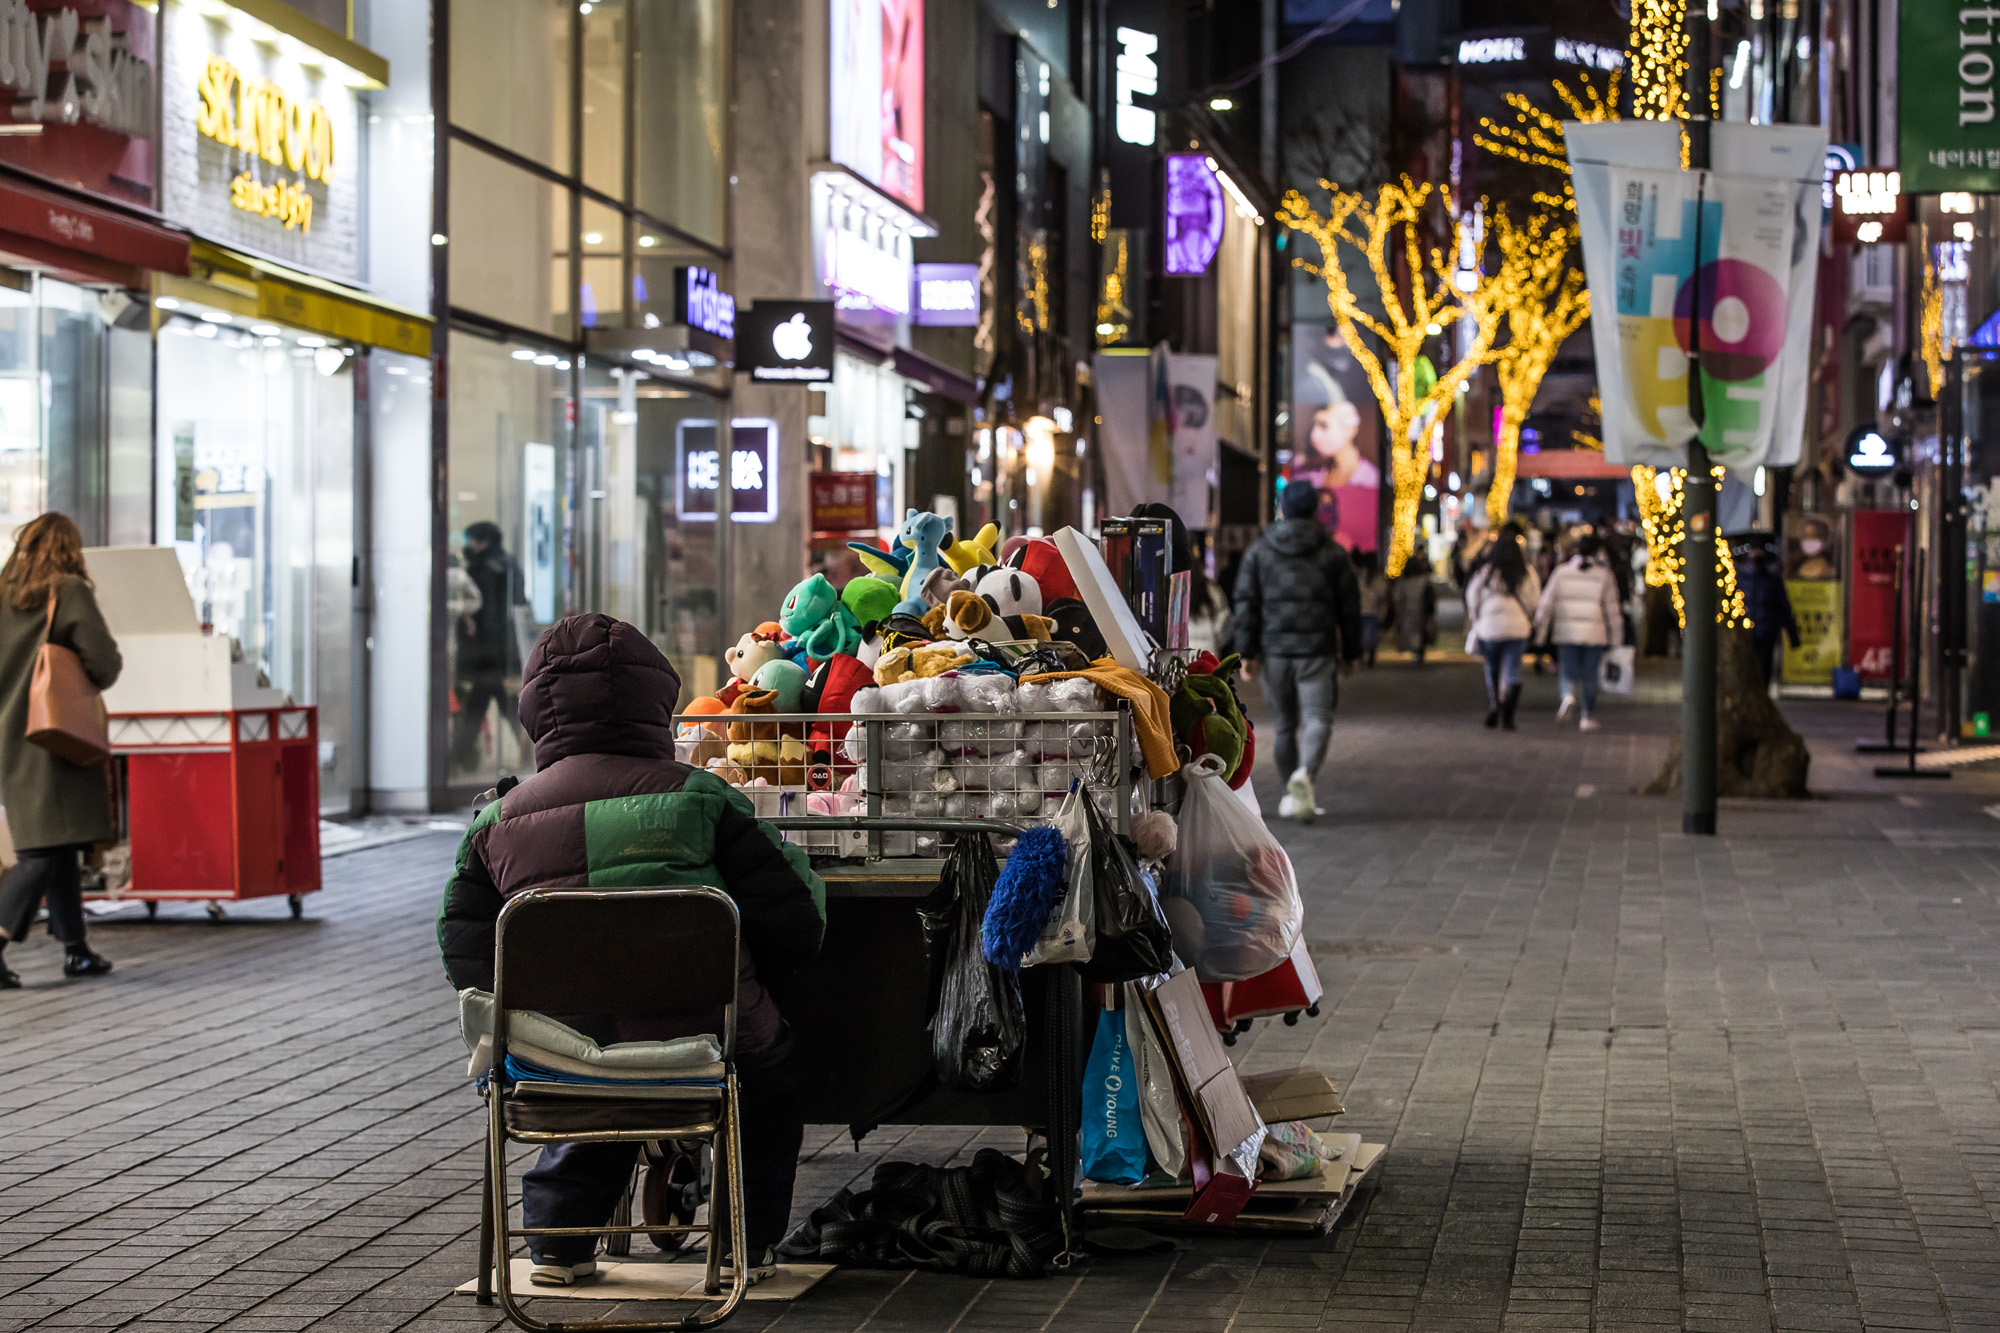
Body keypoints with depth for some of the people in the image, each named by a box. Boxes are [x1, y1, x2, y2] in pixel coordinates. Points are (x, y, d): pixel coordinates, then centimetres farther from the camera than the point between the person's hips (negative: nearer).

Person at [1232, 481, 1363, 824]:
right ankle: (1305, 774, -32)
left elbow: (1246, 603, 0)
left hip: (1273, 648, 2)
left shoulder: (1259, 551, 6)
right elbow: (1350, 606, 6)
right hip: (1316, 650, -2)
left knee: (1286, 723, 13)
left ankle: (1292, 795, 18)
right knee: (1317, 719, -4)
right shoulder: (1332, 553, 4)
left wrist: (1247, 653, 0)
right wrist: (1350, 653, 14)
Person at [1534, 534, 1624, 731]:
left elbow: (1547, 602, 3)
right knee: (1590, 675, 7)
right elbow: (1612, 609, 3)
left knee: (1569, 672, 7)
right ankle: (1588, 716, 8)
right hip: (1594, 633, -1)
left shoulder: (1562, 572, 4)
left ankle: (1569, 695, -24)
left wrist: (1540, 629, 9)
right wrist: (1616, 636, 10)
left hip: (1566, 633, 1)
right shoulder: (1604, 575, 1)